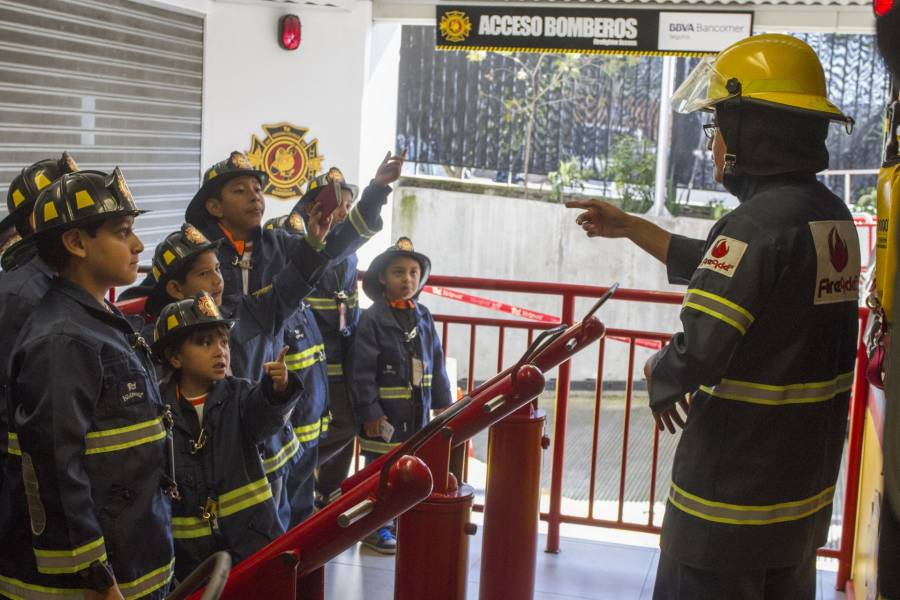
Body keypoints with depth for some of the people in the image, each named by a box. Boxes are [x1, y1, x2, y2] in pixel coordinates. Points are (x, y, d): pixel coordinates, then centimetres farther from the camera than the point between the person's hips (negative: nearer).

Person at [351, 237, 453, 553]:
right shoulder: (373, 319, -11)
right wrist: (370, 412, -16)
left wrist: (442, 402, 9)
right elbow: (363, 370, -14)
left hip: (418, 412, 6)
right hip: (385, 413, -5)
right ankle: (375, 527, 19)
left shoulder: (423, 316, 7)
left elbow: (436, 362, 12)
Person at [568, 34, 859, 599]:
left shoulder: (760, 221, -23)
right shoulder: (833, 215, 5)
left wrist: (659, 371, -5)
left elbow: (698, 352, -27)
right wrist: (629, 227, 22)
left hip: (732, 492, -8)